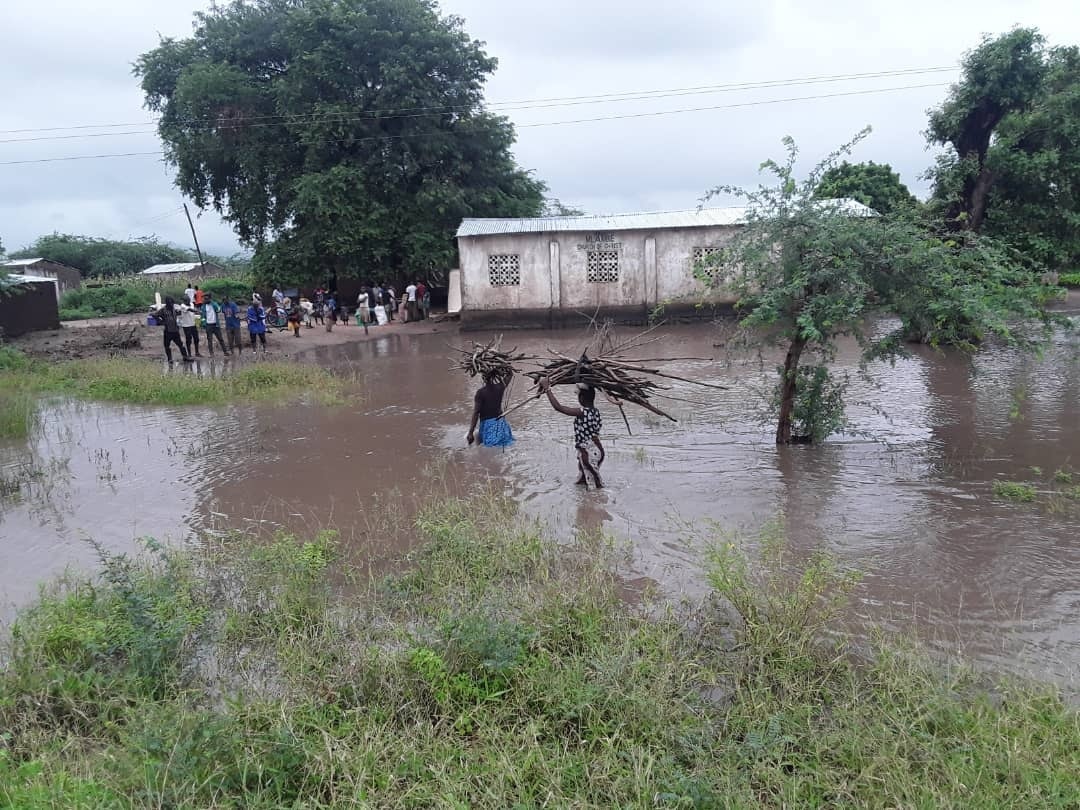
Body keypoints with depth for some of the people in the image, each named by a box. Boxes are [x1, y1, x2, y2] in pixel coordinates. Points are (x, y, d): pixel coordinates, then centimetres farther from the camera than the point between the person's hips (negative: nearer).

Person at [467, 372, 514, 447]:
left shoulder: (480, 393, -13)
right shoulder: (500, 388, 0)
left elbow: (476, 413, -16)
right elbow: (508, 375, 21)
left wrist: (470, 433, -16)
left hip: (487, 424, -5)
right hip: (500, 422, 5)